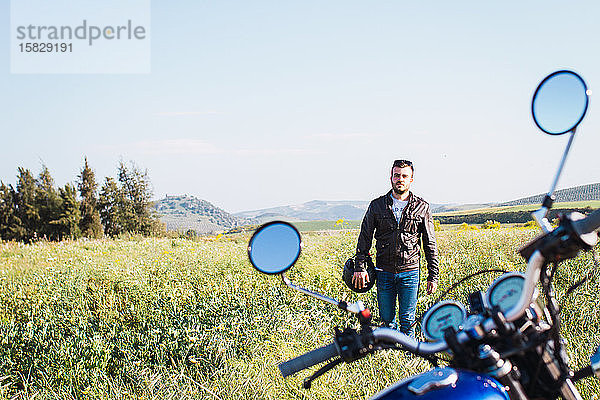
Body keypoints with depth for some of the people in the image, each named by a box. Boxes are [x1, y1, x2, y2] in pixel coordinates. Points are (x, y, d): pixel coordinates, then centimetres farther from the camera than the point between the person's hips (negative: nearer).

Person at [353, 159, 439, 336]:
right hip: (384, 271, 1)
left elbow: (430, 244, 5)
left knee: (407, 320, 3)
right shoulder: (377, 205, 4)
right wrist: (360, 267, -2)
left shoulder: (422, 207, 2)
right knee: (386, 319, 9)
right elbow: (365, 238, 7)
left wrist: (433, 276, 2)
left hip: (409, 272, -1)